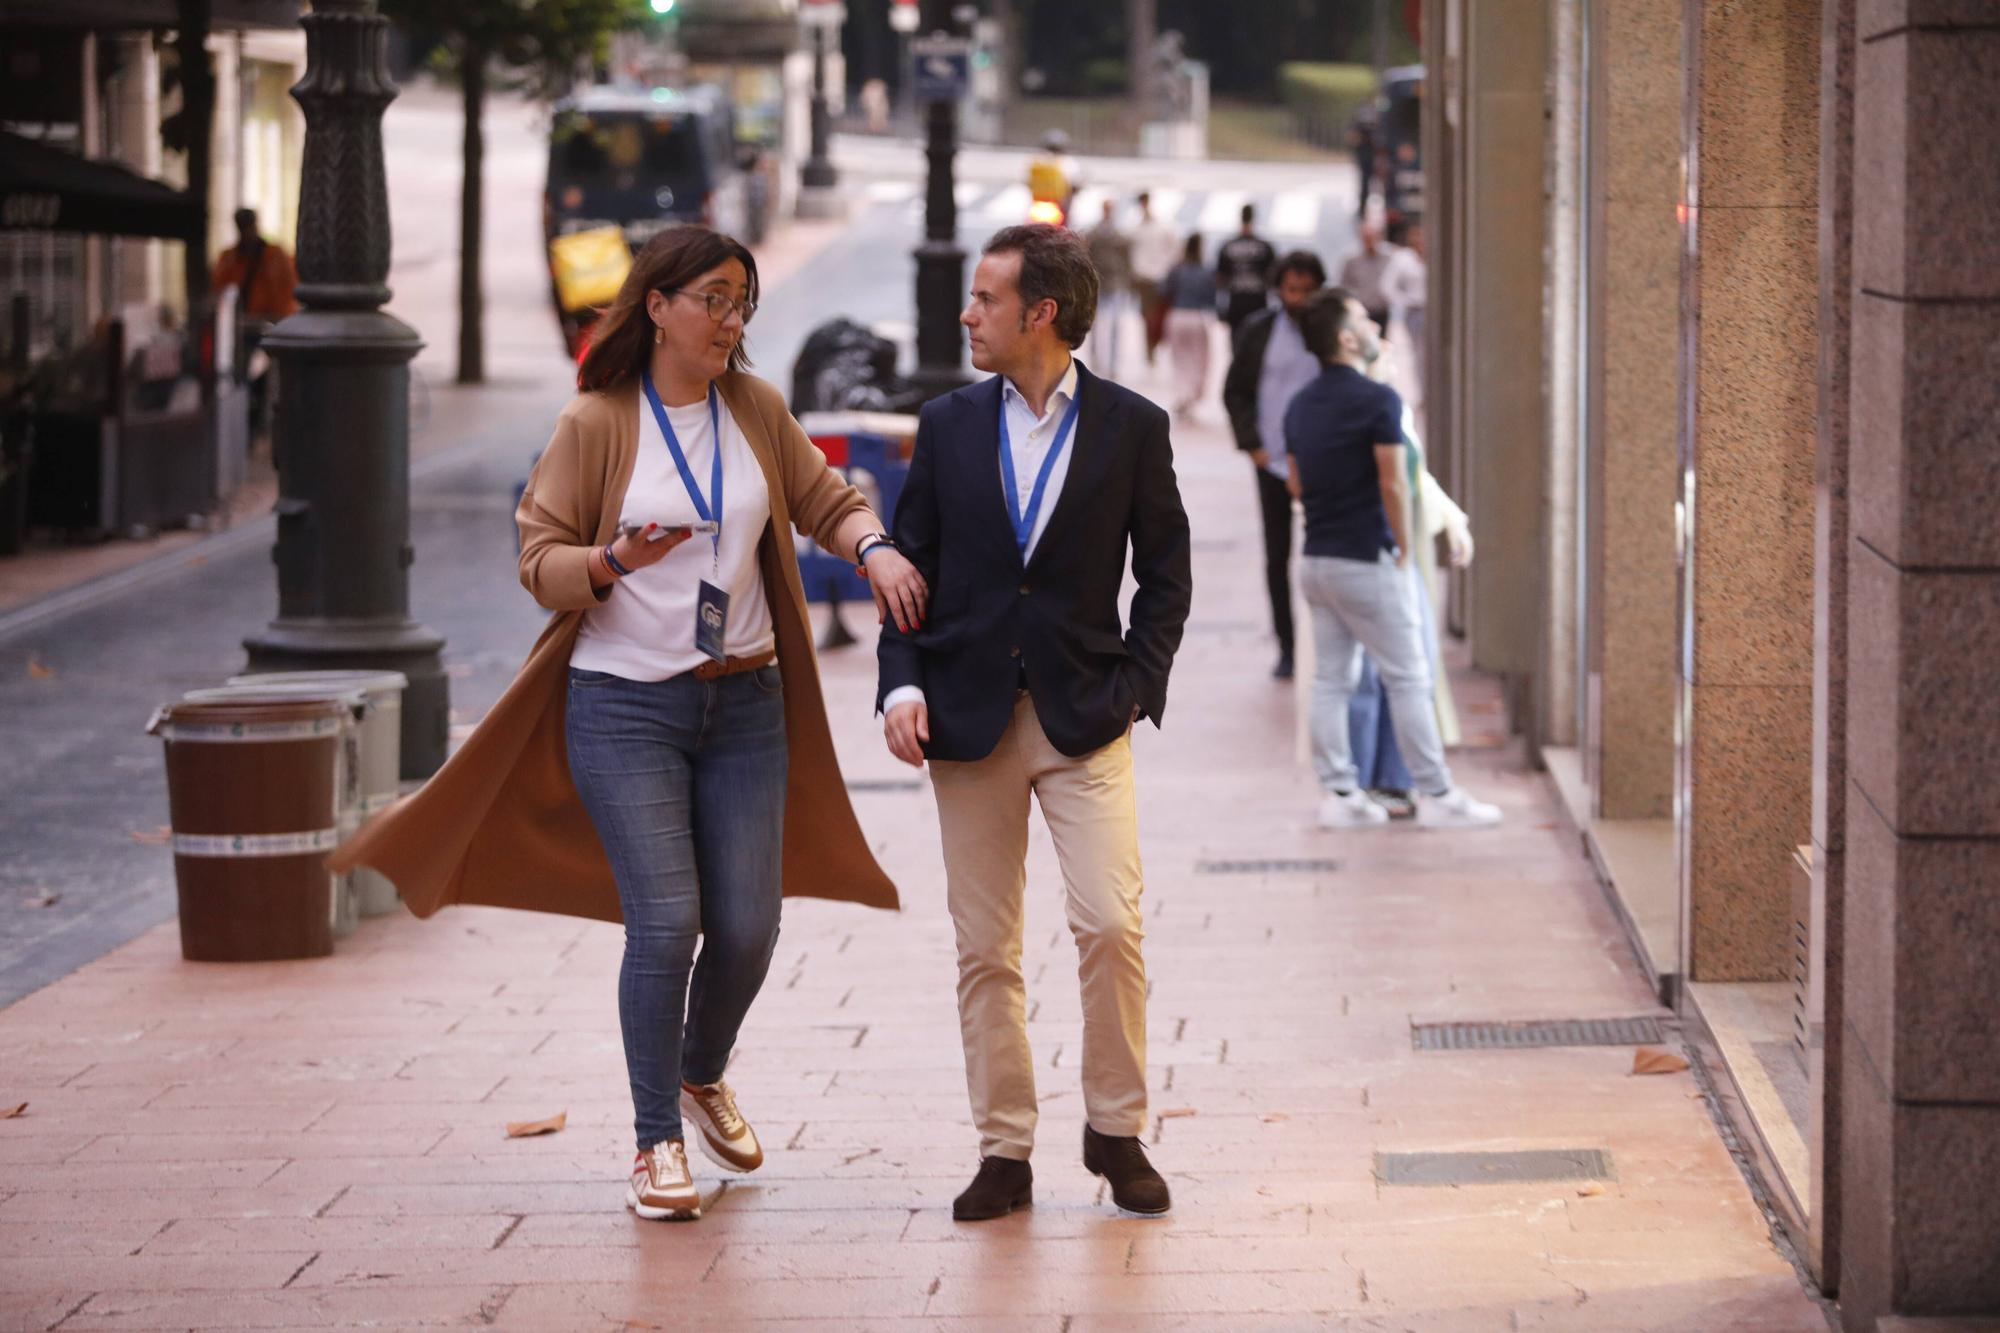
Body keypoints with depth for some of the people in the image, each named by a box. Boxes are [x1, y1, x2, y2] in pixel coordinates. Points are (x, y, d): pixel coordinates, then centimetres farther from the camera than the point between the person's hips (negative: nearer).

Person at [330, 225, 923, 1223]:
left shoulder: (756, 410, 5)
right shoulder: (595, 425, -6)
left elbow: (823, 500, 14)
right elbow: (538, 557, -5)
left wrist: (874, 547, -6)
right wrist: (615, 561, -24)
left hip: (744, 702, 4)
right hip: (625, 704, -4)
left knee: (747, 924, 2)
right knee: (665, 920, -12)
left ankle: (703, 1076, 33)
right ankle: (657, 1143, 1)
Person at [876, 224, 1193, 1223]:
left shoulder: (1131, 427, 1)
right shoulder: (948, 426, 7)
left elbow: (1165, 574, 6)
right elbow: (911, 566, 9)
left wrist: (1133, 687, -5)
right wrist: (901, 684, -4)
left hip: (1083, 719, -2)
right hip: (969, 718, 2)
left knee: (1109, 924, -12)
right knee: (984, 948, 3)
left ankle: (1116, 1130, 6)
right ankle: (1003, 1152, 11)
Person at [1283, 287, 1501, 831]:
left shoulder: (1301, 405, 9)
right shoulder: (1377, 400, -15)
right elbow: (1394, 486, -16)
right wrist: (1404, 551, -6)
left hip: (1316, 559, 7)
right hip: (1367, 561, -7)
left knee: (1331, 678, 9)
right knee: (1408, 678, 0)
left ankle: (1338, 794, 9)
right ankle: (1436, 794, 4)